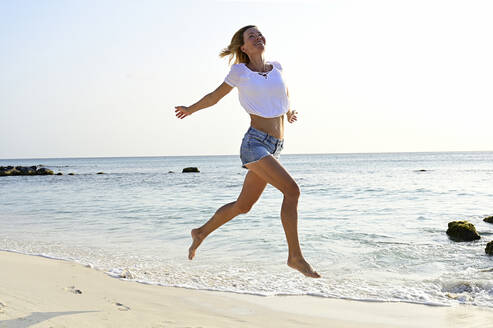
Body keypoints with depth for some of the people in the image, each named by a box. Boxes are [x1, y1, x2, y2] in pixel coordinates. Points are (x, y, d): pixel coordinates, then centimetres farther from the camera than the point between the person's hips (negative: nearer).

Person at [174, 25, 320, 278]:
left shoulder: (277, 67, 13)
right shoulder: (240, 71, 0)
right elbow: (215, 96, 16)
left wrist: (288, 110, 42)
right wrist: (190, 109, 26)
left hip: (274, 147, 6)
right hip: (255, 142, -6)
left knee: (243, 205, 12)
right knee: (292, 190, -21)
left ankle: (201, 233, 34)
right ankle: (295, 256, -15)